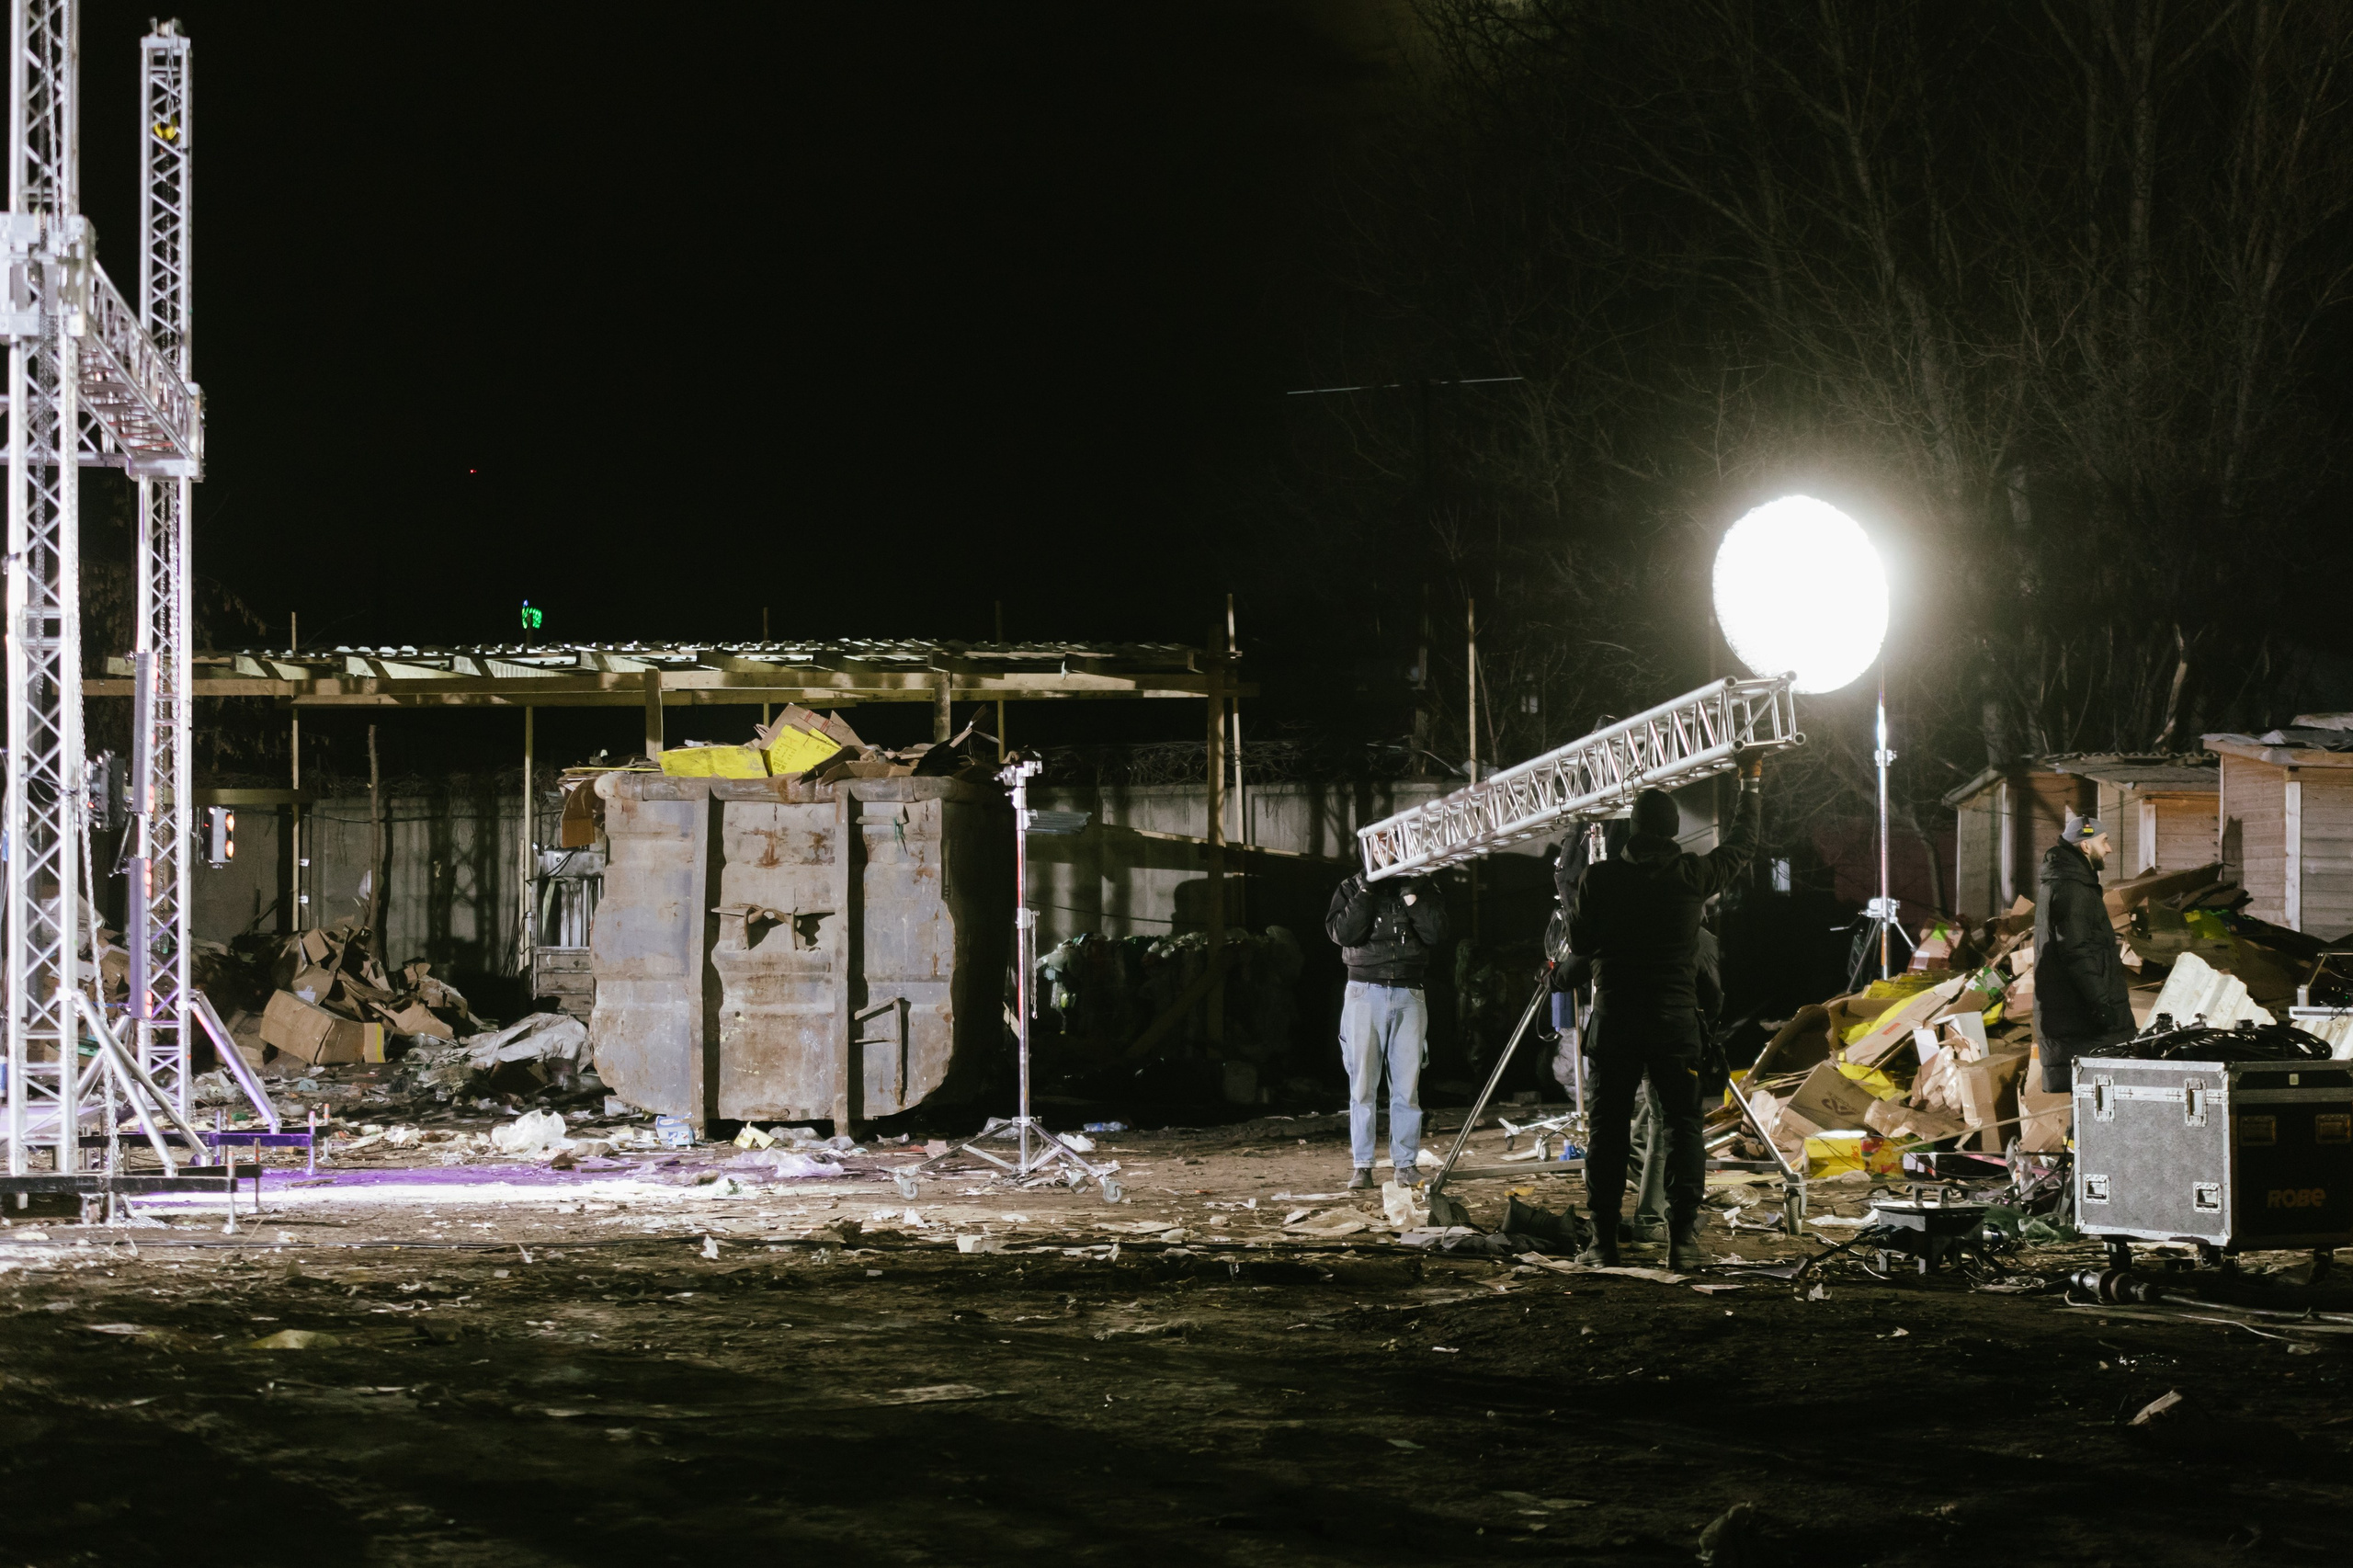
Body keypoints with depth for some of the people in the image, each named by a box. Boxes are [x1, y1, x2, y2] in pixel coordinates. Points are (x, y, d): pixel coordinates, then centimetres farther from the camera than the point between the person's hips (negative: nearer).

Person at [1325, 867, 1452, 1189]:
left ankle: (1405, 1164, 4)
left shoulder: (1423, 888, 9)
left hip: (1409, 996, 1)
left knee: (1407, 1085, -1)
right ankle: (1362, 1166, -2)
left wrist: (1411, 896, -10)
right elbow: (1343, 933, -9)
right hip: (1366, 993, -1)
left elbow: (1436, 936, -5)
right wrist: (1365, 892, -14)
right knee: (1362, 1085, -4)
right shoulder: (1352, 888, 6)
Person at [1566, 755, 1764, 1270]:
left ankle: (1604, 1241, 2)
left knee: (1608, 1128, 4)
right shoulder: (1693, 875, -4)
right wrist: (1752, 783, 25)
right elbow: (1742, 846, 13)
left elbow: (1579, 942, 4)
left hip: (1614, 1018, 0)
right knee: (1682, 1125, 3)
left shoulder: (1600, 879, -5)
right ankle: (1683, 1238, -6)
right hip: (1675, 1019, 0)